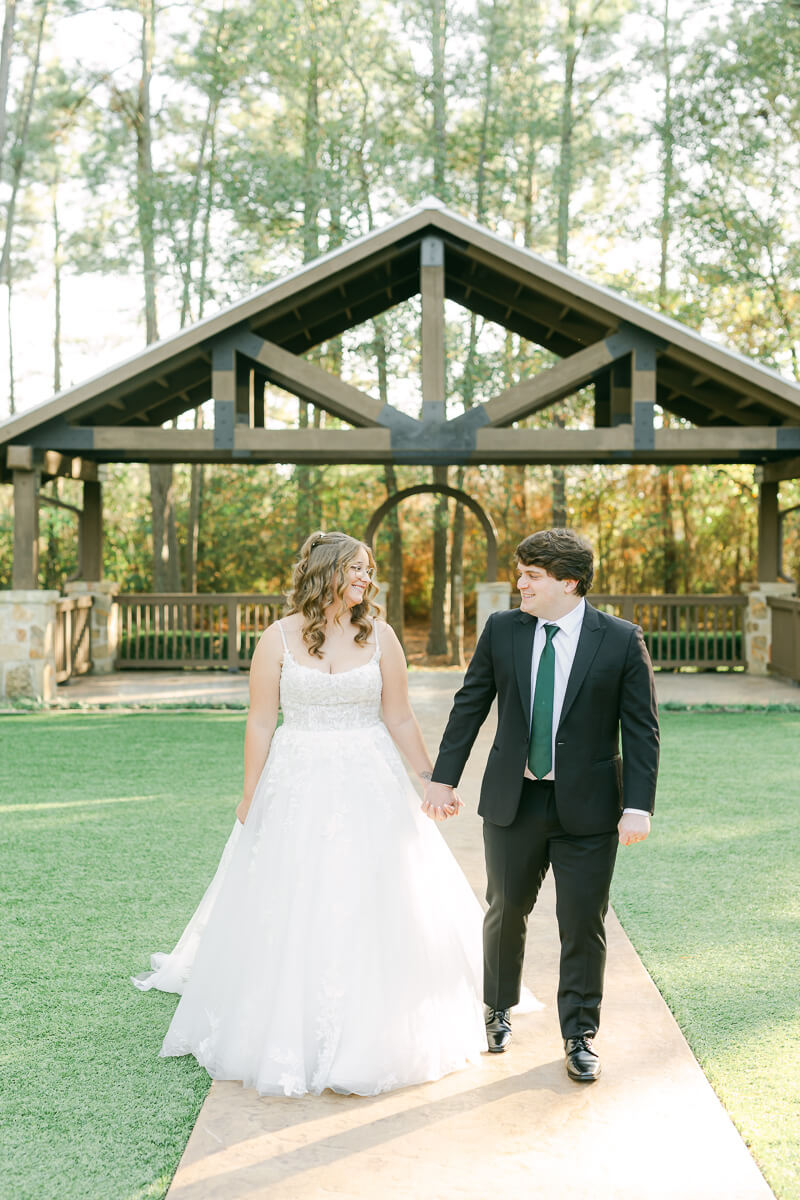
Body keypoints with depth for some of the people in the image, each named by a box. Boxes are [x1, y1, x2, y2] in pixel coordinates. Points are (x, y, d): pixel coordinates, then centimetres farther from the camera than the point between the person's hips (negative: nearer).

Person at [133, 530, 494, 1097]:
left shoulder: (380, 636, 2)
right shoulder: (279, 638, -2)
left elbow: (401, 720, 6)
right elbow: (261, 722, 0)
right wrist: (251, 798, -1)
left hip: (369, 785, 1)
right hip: (297, 788, -1)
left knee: (371, 911, 4)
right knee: (290, 915, 4)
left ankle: (371, 1040, 21)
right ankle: (285, 1037, 21)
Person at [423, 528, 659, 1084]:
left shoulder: (621, 641, -7)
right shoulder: (502, 630, 0)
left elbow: (642, 729, -6)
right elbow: (470, 705, 7)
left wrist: (639, 806, -13)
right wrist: (444, 778, 6)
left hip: (587, 808, -2)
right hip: (513, 802, 2)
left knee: (584, 923, 5)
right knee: (507, 911, 14)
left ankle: (580, 1035, 22)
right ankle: (499, 1010, 38)